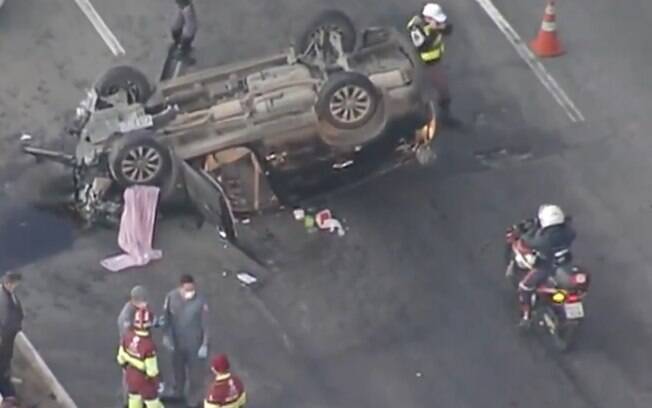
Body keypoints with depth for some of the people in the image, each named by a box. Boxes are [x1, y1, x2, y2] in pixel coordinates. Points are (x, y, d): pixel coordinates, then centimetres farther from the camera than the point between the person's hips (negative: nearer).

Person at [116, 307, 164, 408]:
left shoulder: (128, 336, -17)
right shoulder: (148, 344, -35)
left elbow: (121, 357, -1)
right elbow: (151, 369, -25)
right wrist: (158, 382, -7)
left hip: (131, 376, 6)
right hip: (144, 379, -6)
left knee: (135, 399, 25)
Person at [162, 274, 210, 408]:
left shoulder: (200, 301, -28)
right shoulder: (171, 296, -19)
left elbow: (205, 324, -16)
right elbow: (166, 317, -3)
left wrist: (205, 345, -12)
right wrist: (166, 336, -1)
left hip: (195, 343, -3)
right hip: (177, 341, 3)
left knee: (195, 372, 15)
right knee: (177, 367, 26)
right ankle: (177, 392, 52)